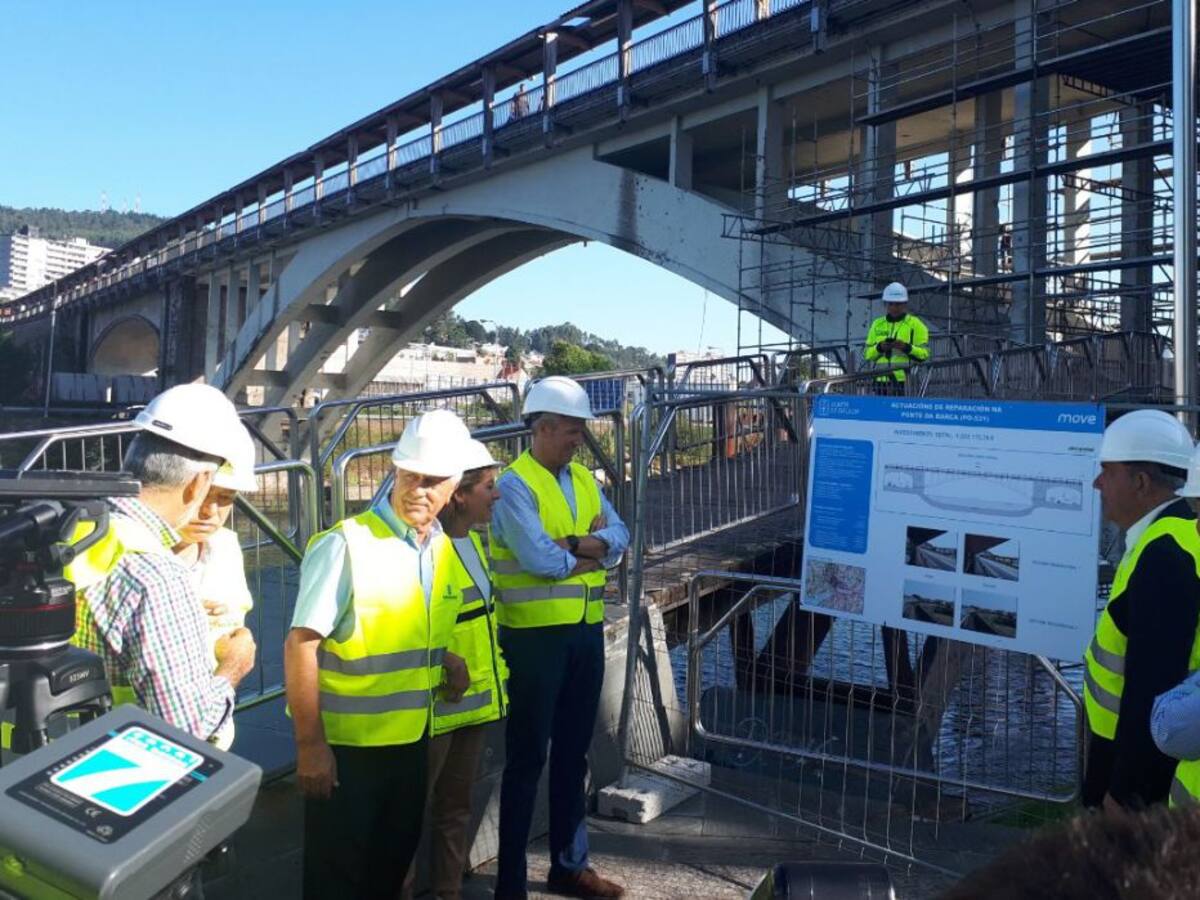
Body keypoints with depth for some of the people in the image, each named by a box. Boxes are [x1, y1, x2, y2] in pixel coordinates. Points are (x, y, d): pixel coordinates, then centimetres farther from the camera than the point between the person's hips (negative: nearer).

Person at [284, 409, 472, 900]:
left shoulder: (442, 549, 4)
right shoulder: (345, 545, -18)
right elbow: (301, 646, -19)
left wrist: (448, 662, -2)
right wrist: (310, 744, -19)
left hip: (411, 739, 7)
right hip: (345, 743, -6)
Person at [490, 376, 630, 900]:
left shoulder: (584, 479, 11)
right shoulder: (514, 484, -12)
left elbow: (618, 538, 1)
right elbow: (540, 559, -22)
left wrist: (573, 544, -17)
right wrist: (589, 551, -6)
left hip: (586, 632, 7)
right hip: (535, 635, -7)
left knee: (573, 753, 17)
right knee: (526, 757, 3)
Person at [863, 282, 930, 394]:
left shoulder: (915, 324, 3)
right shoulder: (877, 324, 15)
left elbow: (924, 354, -4)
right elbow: (867, 354, 10)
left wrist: (906, 347, -19)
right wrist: (879, 347, -9)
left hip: (905, 381, -4)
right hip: (881, 382, 4)